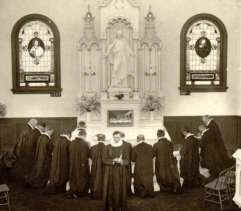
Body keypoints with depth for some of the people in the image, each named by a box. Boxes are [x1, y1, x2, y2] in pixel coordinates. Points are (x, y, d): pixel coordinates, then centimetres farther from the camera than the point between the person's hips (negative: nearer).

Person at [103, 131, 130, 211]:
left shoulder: (125, 147, 3)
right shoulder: (107, 147, 5)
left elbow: (127, 161, -1)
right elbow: (104, 160, -2)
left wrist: (121, 161, -22)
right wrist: (114, 160, -16)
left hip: (121, 173, 0)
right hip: (110, 173, 0)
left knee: (120, 191, -1)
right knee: (110, 191, 0)